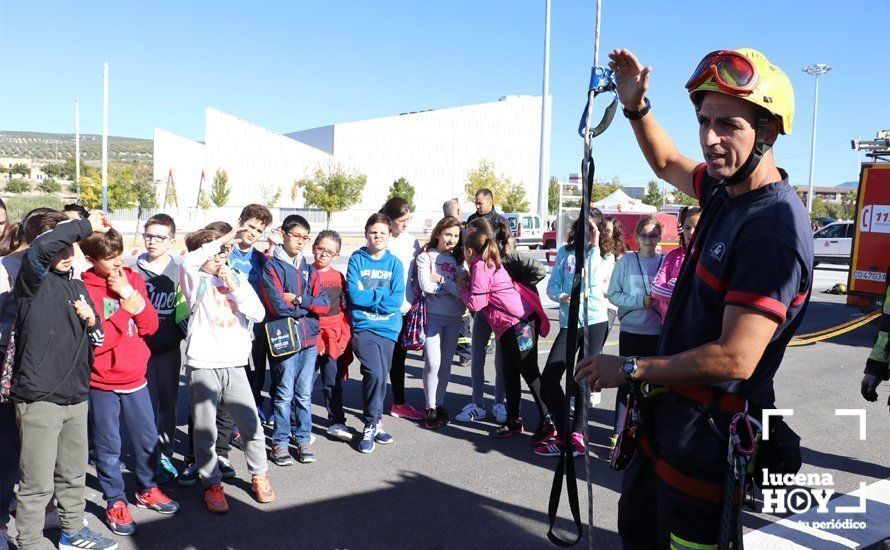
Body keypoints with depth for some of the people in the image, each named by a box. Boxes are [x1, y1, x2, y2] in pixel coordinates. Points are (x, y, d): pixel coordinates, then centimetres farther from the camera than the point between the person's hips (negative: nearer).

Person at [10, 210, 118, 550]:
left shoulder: (77, 286, 13)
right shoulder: (35, 279, -8)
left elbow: (96, 337, 20)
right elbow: (42, 246, -31)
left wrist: (91, 321, -3)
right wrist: (85, 226, -18)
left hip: (76, 395, 7)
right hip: (39, 398, -7)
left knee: (74, 474, 20)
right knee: (38, 484, 1)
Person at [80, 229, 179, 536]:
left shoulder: (133, 279, 3)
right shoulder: (84, 288, -12)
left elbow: (150, 325, -1)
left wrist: (130, 294, -13)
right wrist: (126, 308, -20)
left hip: (135, 378, 4)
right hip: (101, 383, -4)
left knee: (148, 439, 15)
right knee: (109, 447, 8)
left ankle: (146, 490, 35)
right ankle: (115, 502, 26)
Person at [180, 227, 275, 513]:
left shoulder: (238, 279, 10)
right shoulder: (196, 281, -1)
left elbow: (258, 314, 1)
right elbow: (188, 262, -26)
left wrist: (234, 286, -9)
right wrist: (227, 236, -21)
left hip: (234, 365, 3)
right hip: (202, 366, -3)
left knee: (252, 426, 6)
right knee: (205, 431, 7)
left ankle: (259, 476, 26)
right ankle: (211, 483, 25)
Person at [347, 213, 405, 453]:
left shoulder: (395, 263, 8)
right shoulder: (356, 260, 3)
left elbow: (397, 300, -4)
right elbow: (354, 295, -9)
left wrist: (368, 297, -8)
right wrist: (382, 295, -5)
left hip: (388, 328, 3)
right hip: (363, 327, -3)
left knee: (380, 377, 7)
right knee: (375, 373, -18)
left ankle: (374, 422, 27)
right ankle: (371, 425, 0)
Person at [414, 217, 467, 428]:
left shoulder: (457, 260, 11)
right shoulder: (425, 256, 0)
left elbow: (464, 289, -3)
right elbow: (425, 285, -14)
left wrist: (442, 280, -12)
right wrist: (452, 286, -8)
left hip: (453, 316, 4)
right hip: (432, 314, -4)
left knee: (446, 363, 10)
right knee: (433, 363, -7)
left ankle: (439, 404, 23)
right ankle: (430, 407, 8)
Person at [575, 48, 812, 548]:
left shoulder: (775, 228, -27)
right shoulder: (726, 188, 0)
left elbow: (735, 359, -29)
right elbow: (667, 163, 23)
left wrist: (630, 369, -19)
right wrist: (637, 107, 7)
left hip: (713, 433, -9)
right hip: (672, 411, 9)